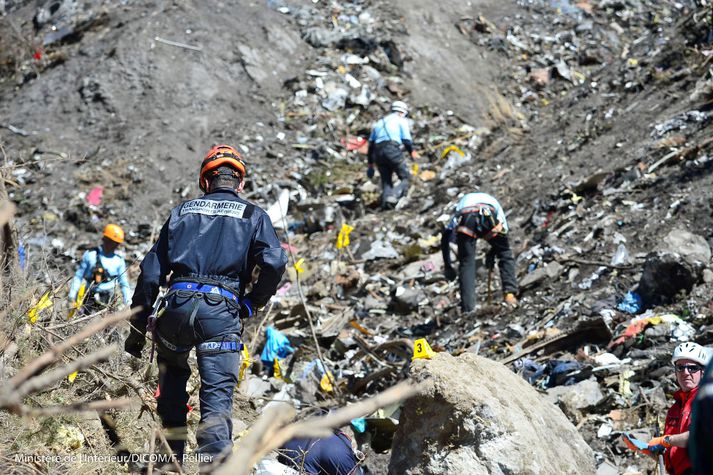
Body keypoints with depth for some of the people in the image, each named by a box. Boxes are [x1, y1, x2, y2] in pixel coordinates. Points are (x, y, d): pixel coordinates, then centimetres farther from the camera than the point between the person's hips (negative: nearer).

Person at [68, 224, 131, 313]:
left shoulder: (119, 261, 5)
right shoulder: (90, 255, 1)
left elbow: (124, 284, 10)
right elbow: (78, 276, 6)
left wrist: (129, 304, 0)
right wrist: (72, 297, 2)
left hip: (107, 301, 1)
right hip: (89, 298, -1)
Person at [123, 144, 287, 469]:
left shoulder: (182, 212, 19)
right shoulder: (253, 216, 13)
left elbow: (151, 272, 14)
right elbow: (275, 263, -6)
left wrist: (137, 327, 19)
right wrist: (251, 305, 8)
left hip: (177, 305, 2)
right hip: (221, 312, -2)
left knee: (173, 376, 27)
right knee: (217, 400, -3)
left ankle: (171, 459, 28)